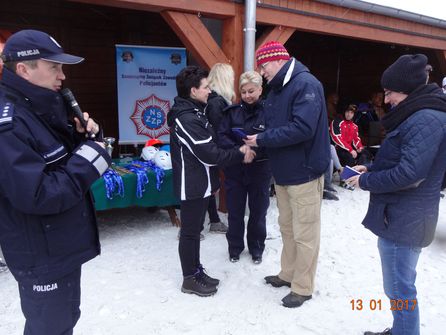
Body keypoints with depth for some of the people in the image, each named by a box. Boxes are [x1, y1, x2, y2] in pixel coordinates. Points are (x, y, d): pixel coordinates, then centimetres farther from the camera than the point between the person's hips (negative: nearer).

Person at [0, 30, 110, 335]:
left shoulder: (45, 108, 6)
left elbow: (65, 160, 15)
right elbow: (37, 196, -29)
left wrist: (85, 136, -3)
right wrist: (88, 161, -24)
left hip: (64, 245, 9)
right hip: (41, 256, -9)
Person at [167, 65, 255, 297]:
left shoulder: (194, 113, 12)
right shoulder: (187, 118, -21)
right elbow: (209, 154, -23)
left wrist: (212, 181, 18)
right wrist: (240, 155, -12)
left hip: (199, 184, 10)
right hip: (192, 186, -10)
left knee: (195, 229, 18)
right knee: (190, 232, 4)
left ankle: (197, 271, 33)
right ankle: (190, 280, 20)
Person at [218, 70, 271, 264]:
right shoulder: (232, 111, 1)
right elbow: (221, 137, -5)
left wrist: (255, 150, -26)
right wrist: (238, 151, -20)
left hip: (259, 170, -2)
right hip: (234, 169, 2)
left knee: (258, 211, 13)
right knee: (235, 211, 12)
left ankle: (256, 248, 34)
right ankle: (235, 247, 32)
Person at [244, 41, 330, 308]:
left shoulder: (306, 84, -16)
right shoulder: (276, 90, 13)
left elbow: (302, 128, -28)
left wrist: (262, 139, -21)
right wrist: (255, 143, -4)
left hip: (304, 172, -9)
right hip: (283, 171, 9)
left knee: (304, 233, 4)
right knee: (287, 227, 19)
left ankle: (303, 288, 20)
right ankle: (288, 274, 36)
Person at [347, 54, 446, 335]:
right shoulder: (419, 115, 12)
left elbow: (409, 173, -27)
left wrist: (366, 181, -15)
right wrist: (371, 168, 6)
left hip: (404, 220, -11)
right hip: (403, 216, 11)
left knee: (400, 290, 4)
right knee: (401, 285, 24)